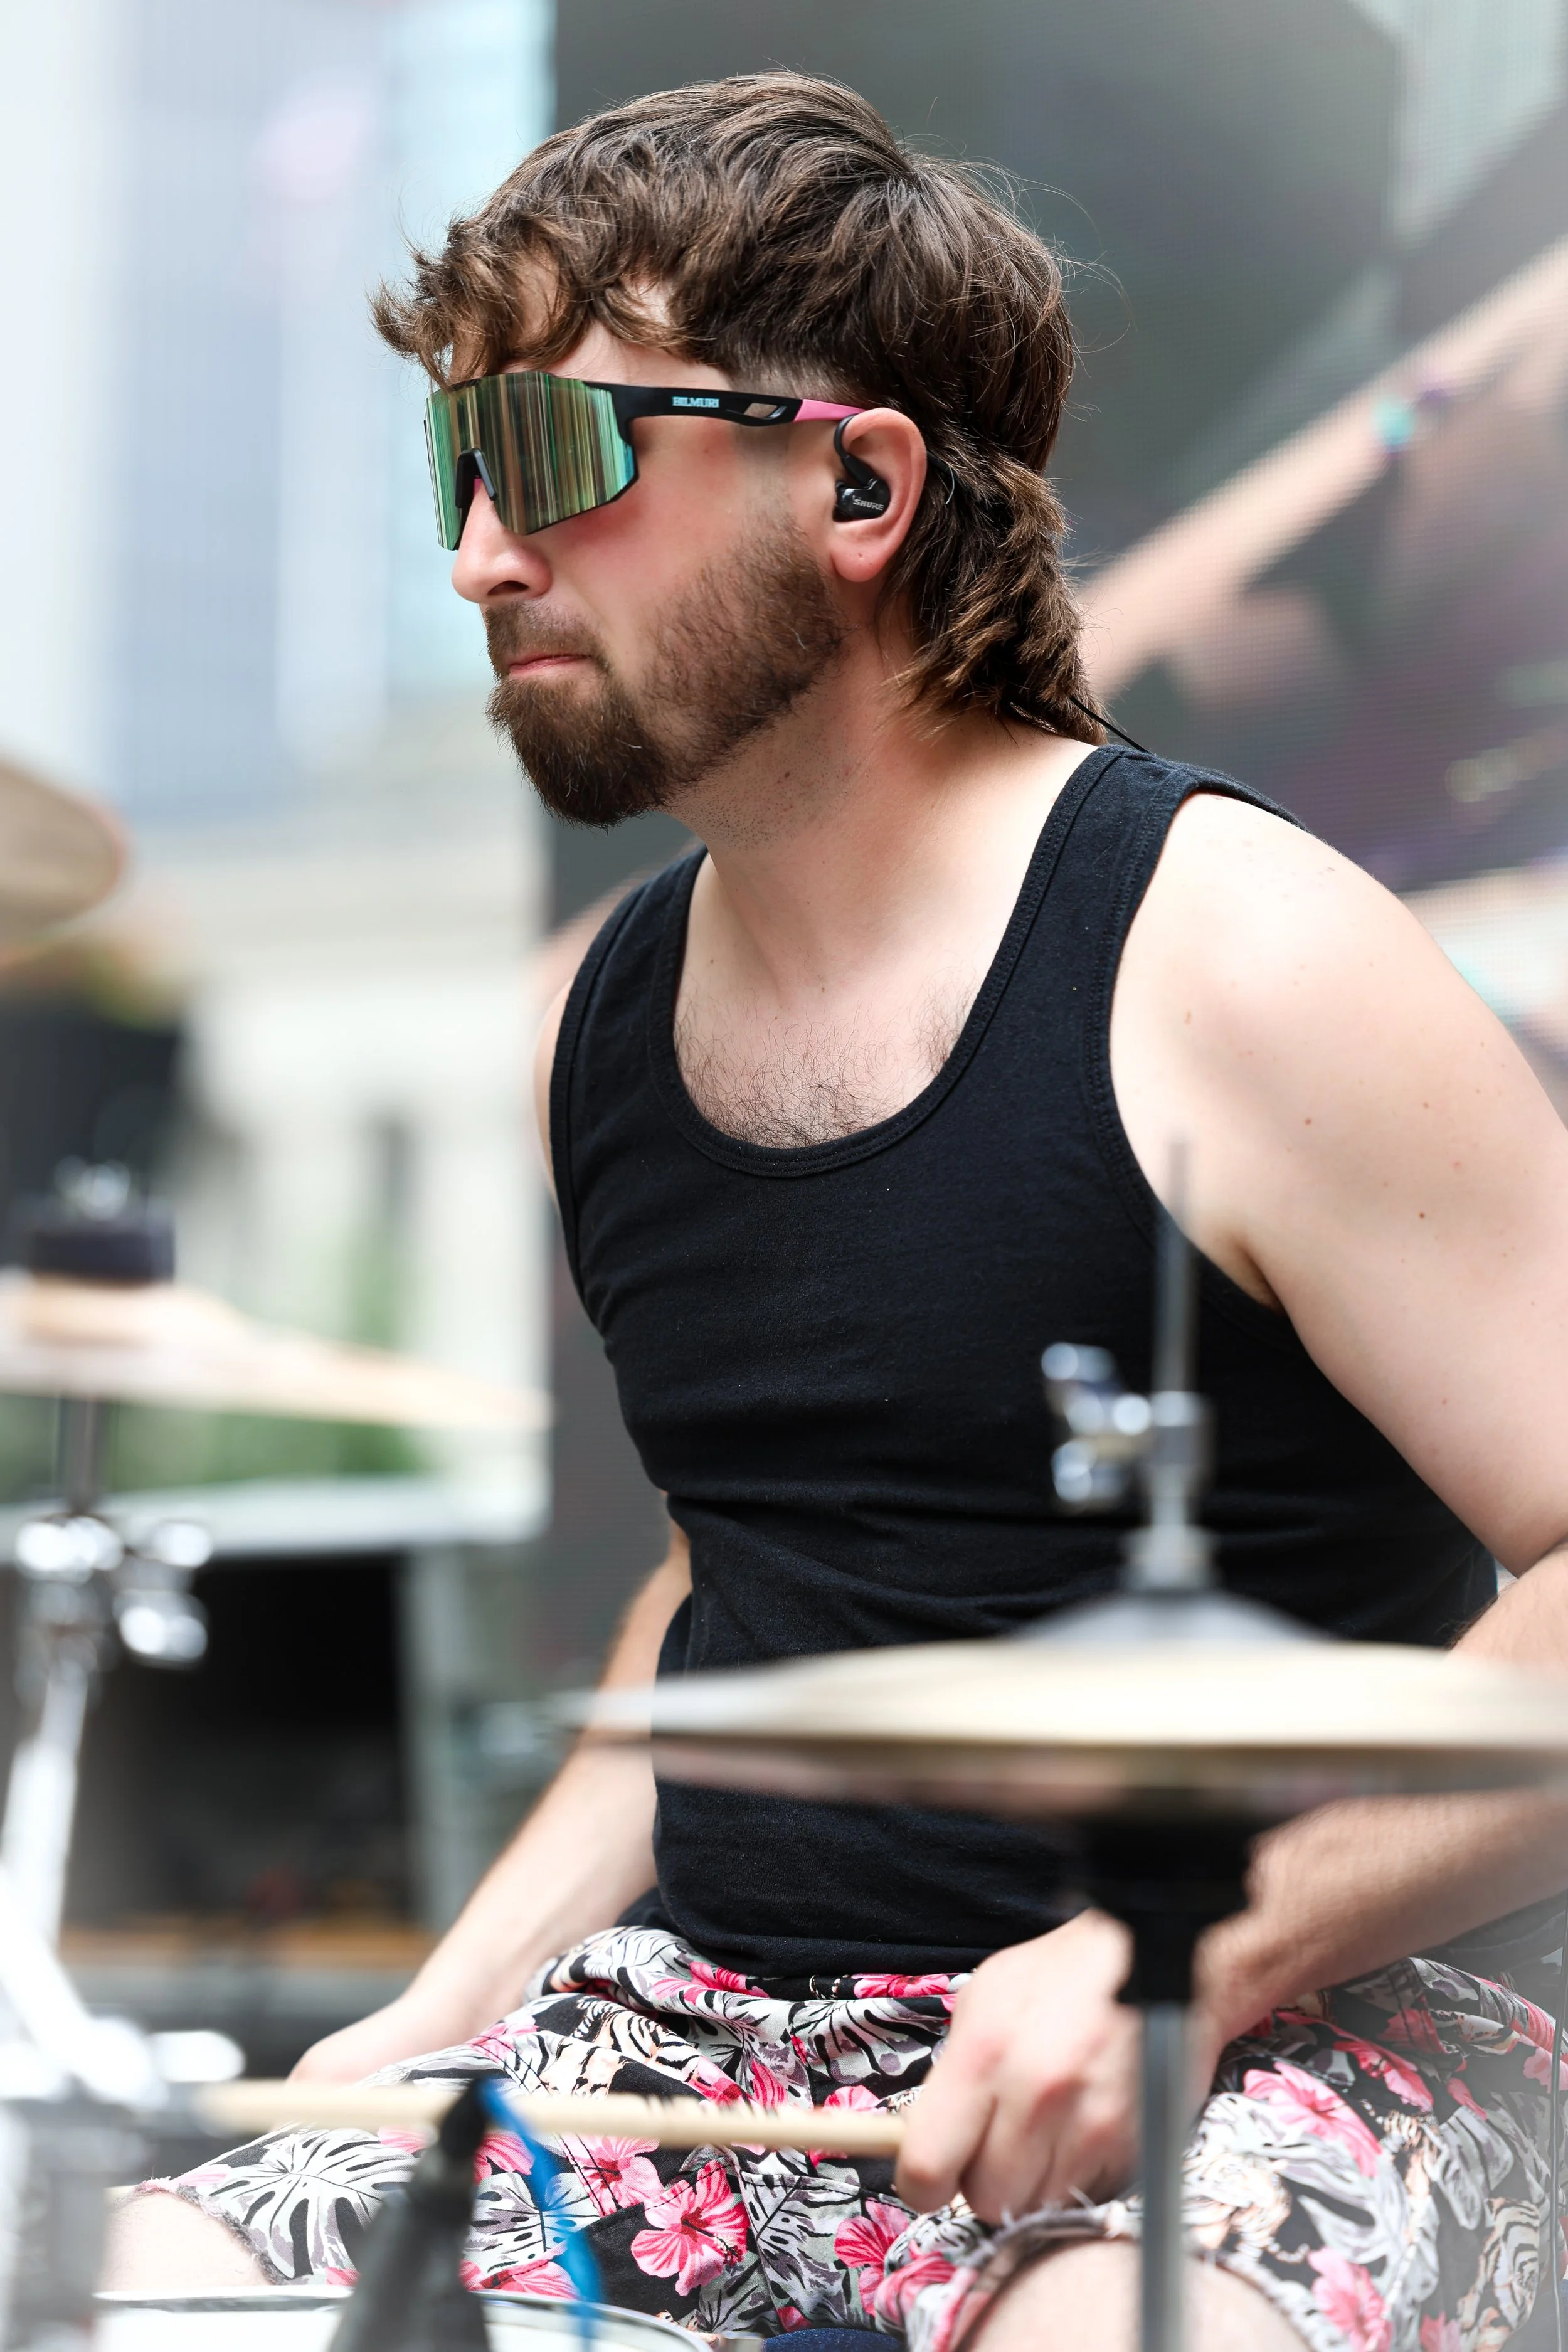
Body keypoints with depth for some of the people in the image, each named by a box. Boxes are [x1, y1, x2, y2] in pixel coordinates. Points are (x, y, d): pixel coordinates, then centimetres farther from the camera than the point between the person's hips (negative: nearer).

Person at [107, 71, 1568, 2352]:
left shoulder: (1232, 962, -13)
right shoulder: (615, 1011, 10)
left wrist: (1179, 1951, -23)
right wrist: (459, 1997, 11)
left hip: (1268, 2046, -7)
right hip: (713, 2029, 7)